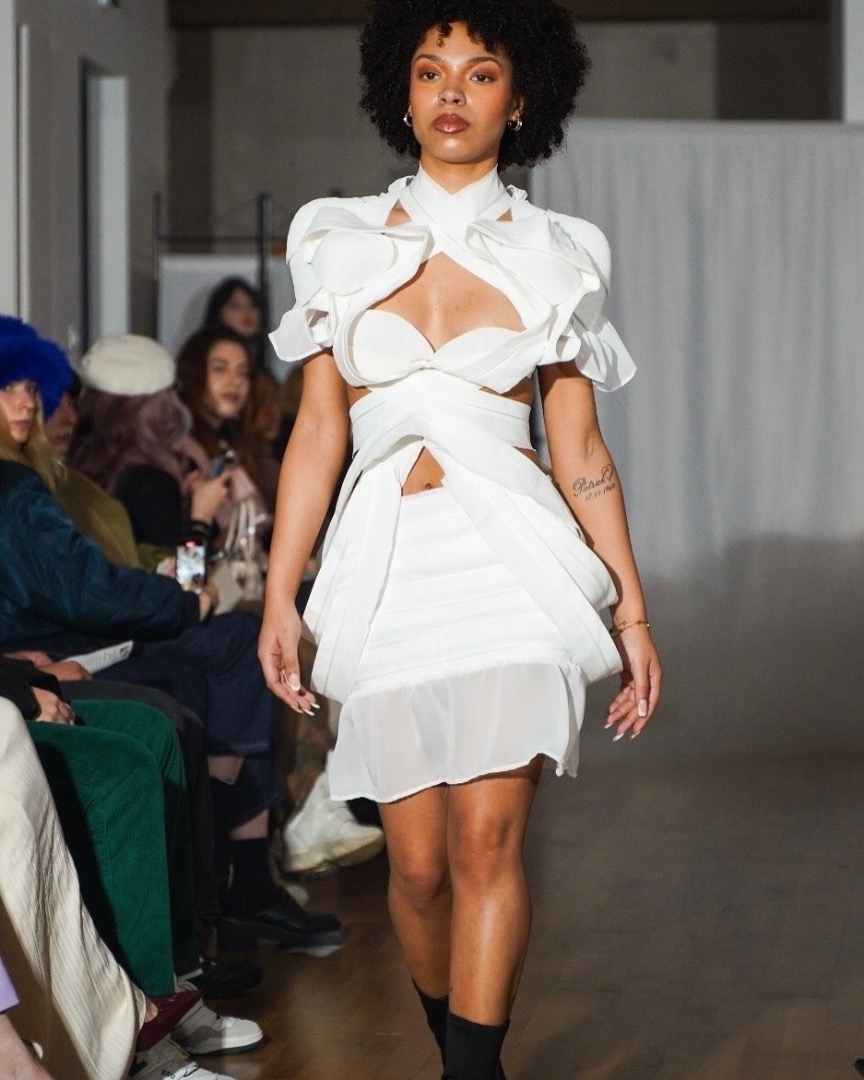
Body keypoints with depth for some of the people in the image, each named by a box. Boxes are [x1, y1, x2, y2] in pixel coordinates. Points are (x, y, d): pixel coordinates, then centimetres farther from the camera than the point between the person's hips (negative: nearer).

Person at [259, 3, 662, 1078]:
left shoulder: (554, 255, 8)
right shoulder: (342, 240, 10)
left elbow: (580, 451, 9)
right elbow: (317, 433, 10)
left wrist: (632, 610, 6)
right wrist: (279, 597, 4)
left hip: (510, 558, -1)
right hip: (384, 563, 1)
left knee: (487, 837, -14)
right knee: (418, 861, 3)